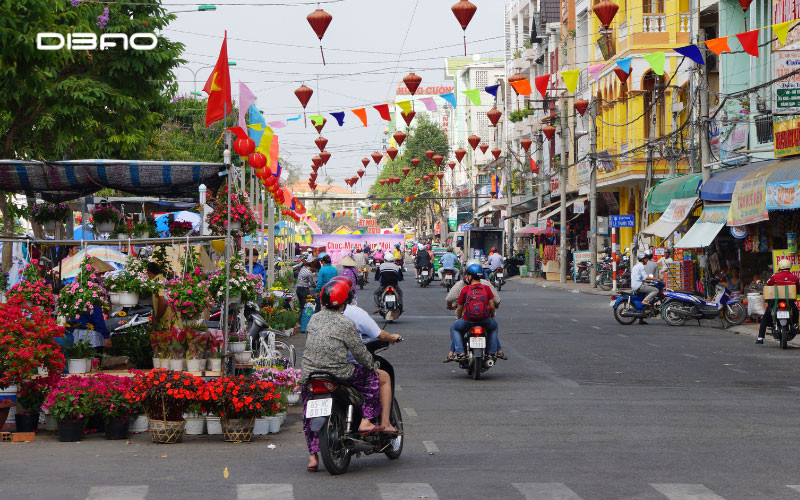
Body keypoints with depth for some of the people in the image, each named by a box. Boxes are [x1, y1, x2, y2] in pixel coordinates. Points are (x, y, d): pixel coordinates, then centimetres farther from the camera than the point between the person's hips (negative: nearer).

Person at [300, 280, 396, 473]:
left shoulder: (314, 319, 7)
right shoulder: (346, 324, -9)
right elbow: (360, 352, -3)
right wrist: (373, 364, 14)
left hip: (309, 375, 5)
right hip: (338, 374, -5)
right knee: (372, 377, 16)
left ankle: (313, 456, 13)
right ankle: (365, 421, 12)